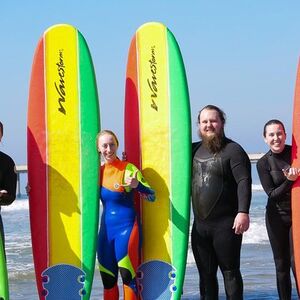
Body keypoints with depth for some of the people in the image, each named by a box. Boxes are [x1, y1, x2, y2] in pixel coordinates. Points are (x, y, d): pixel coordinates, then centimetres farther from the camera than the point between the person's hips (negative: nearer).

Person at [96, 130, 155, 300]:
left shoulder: (128, 169, -9)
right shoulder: (99, 171, 7)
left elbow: (152, 196, -13)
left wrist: (137, 185, -30)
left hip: (126, 227, -6)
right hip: (106, 228, 6)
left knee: (127, 275, -12)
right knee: (107, 278, 9)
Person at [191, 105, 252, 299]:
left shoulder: (233, 150, -6)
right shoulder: (195, 149, 13)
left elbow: (244, 182, -16)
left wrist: (243, 212, -26)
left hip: (226, 224, -6)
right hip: (200, 224, 6)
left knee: (230, 271, 0)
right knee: (206, 274, 11)